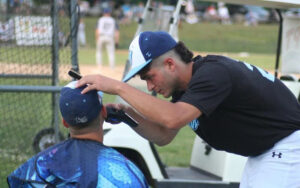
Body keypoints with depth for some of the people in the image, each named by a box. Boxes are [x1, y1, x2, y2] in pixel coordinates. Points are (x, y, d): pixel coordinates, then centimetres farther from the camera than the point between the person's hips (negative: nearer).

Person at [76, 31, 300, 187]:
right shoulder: (184, 88, 4)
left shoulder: (213, 72, -27)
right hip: (260, 153, 10)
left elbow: (173, 118, -41)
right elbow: (163, 135, 9)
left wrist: (118, 87, -38)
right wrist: (127, 113, -7)